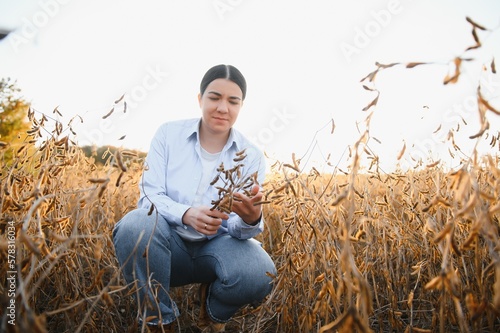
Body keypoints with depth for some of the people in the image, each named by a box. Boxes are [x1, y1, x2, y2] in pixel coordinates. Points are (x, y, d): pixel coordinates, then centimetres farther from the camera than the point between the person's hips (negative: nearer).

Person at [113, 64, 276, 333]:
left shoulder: (251, 156, -2)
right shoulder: (168, 134, -3)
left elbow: (240, 227, -9)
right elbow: (149, 195, -10)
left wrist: (251, 219, -35)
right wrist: (186, 214, -32)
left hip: (217, 246, 1)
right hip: (170, 242, 0)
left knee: (258, 273, -31)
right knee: (136, 224, -34)